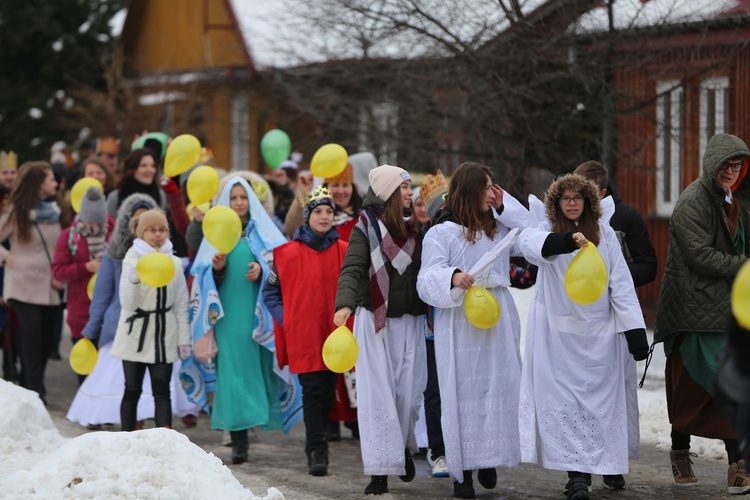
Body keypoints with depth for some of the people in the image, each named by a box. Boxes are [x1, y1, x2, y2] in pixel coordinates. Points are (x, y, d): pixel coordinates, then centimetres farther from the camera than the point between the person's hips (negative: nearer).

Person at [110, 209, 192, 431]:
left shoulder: (174, 263, 4)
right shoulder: (132, 261, -5)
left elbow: (181, 305, 8)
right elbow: (127, 304, -13)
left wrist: (184, 338, 5)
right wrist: (133, 279, -30)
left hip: (163, 335, 2)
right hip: (136, 333, -2)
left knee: (162, 391, -5)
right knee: (132, 391, 5)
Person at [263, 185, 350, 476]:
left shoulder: (345, 251, 6)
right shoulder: (289, 253, -1)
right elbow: (270, 292, 7)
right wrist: (285, 320, -4)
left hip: (334, 335, 3)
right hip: (303, 335, -3)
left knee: (329, 392, 9)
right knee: (313, 391, -8)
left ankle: (315, 443, 25)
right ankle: (317, 452, -7)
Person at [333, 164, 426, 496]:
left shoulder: (415, 227, 10)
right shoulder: (366, 228, -3)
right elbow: (352, 269, -15)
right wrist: (345, 303, -29)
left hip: (409, 321, 4)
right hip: (374, 320, -4)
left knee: (409, 390, 2)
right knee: (377, 394, -5)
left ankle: (404, 447, 29)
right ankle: (381, 468, -3)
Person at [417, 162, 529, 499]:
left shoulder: (499, 228, 13)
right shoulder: (442, 233, -3)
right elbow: (428, 281, -9)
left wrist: (504, 206, 8)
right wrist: (452, 277, -31)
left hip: (498, 322, 5)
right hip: (461, 325, -5)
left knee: (499, 390, 1)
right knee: (464, 394, -3)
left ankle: (489, 460, 14)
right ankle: (462, 473, 3)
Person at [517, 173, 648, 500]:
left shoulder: (605, 233, 5)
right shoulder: (547, 228, 0)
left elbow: (621, 283, 3)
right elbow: (529, 243, -24)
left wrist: (635, 331, -4)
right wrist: (566, 240, -43)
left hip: (599, 333, 1)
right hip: (558, 333, -1)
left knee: (600, 401, 2)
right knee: (565, 401, -5)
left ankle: (609, 466, 6)